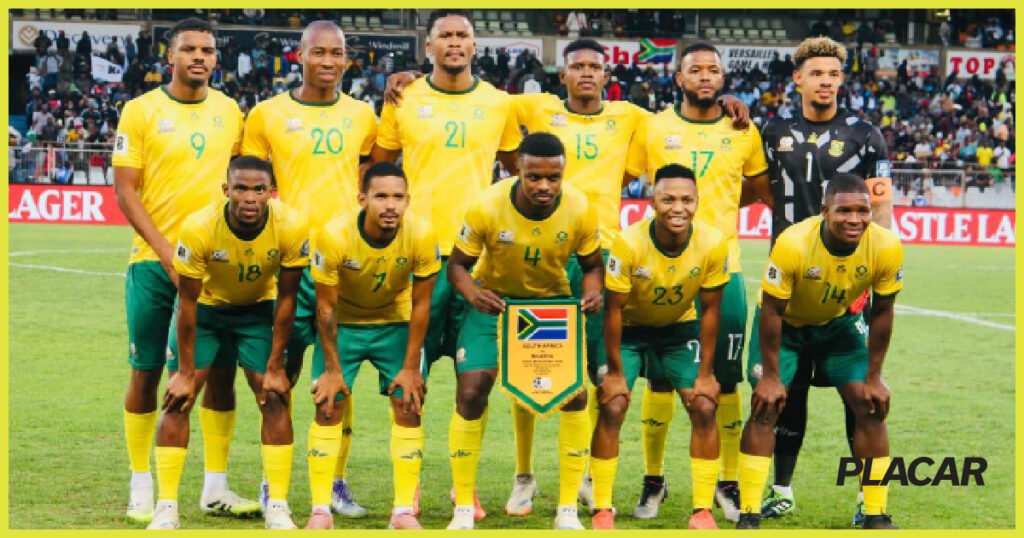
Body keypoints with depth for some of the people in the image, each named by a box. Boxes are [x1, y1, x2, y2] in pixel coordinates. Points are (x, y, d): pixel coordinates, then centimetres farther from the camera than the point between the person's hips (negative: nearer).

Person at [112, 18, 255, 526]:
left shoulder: (230, 111, 9)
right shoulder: (141, 111, -2)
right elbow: (124, 190, -6)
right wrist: (166, 252, -14)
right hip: (155, 260, -3)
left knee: (221, 372, 2)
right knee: (147, 372, 1)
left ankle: (215, 488, 11)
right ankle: (141, 490, 10)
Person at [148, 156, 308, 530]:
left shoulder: (292, 228, -28)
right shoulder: (199, 228, -32)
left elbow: (286, 299, -14)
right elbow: (187, 302, -21)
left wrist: (275, 367, -11)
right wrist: (185, 371, -16)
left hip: (257, 309, 1)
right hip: (205, 306, -1)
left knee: (274, 398, -9)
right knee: (178, 398, -10)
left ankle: (278, 507, -1)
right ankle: (166, 508, -4)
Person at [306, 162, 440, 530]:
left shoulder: (421, 237, -25)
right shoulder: (333, 236, -28)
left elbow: (420, 304, -13)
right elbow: (326, 306, -17)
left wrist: (410, 368, -10)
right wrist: (332, 369, -13)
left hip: (395, 324, 1)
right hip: (344, 323, -1)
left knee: (408, 407, -7)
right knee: (328, 407, -8)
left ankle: (404, 511, 0)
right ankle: (320, 510, 0)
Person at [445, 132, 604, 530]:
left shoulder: (580, 210, -21)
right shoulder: (487, 206, -26)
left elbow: (592, 264, -4)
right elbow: (457, 264, -13)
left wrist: (594, 292, -27)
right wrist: (471, 292, -35)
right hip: (494, 300, -1)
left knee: (575, 393, -11)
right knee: (471, 392, -13)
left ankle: (568, 509, 4)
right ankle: (463, 509, 2)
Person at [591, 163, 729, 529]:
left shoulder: (712, 245, -23)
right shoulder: (629, 244, -30)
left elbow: (709, 309, -10)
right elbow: (614, 309, -19)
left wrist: (706, 372, -8)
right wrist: (615, 371, -16)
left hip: (680, 327, 2)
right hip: (630, 327, -2)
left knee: (704, 407, -9)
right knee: (612, 408, -14)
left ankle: (703, 510, 1)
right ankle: (602, 510, -2)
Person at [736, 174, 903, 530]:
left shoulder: (886, 248, -26)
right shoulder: (793, 244, -35)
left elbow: (881, 312, -10)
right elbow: (771, 311, -22)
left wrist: (874, 377, -6)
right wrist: (770, 376, -18)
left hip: (838, 323, 3)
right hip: (785, 323, -3)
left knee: (871, 407, -7)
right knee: (765, 407, -12)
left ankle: (876, 516, 4)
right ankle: (749, 515, -5)